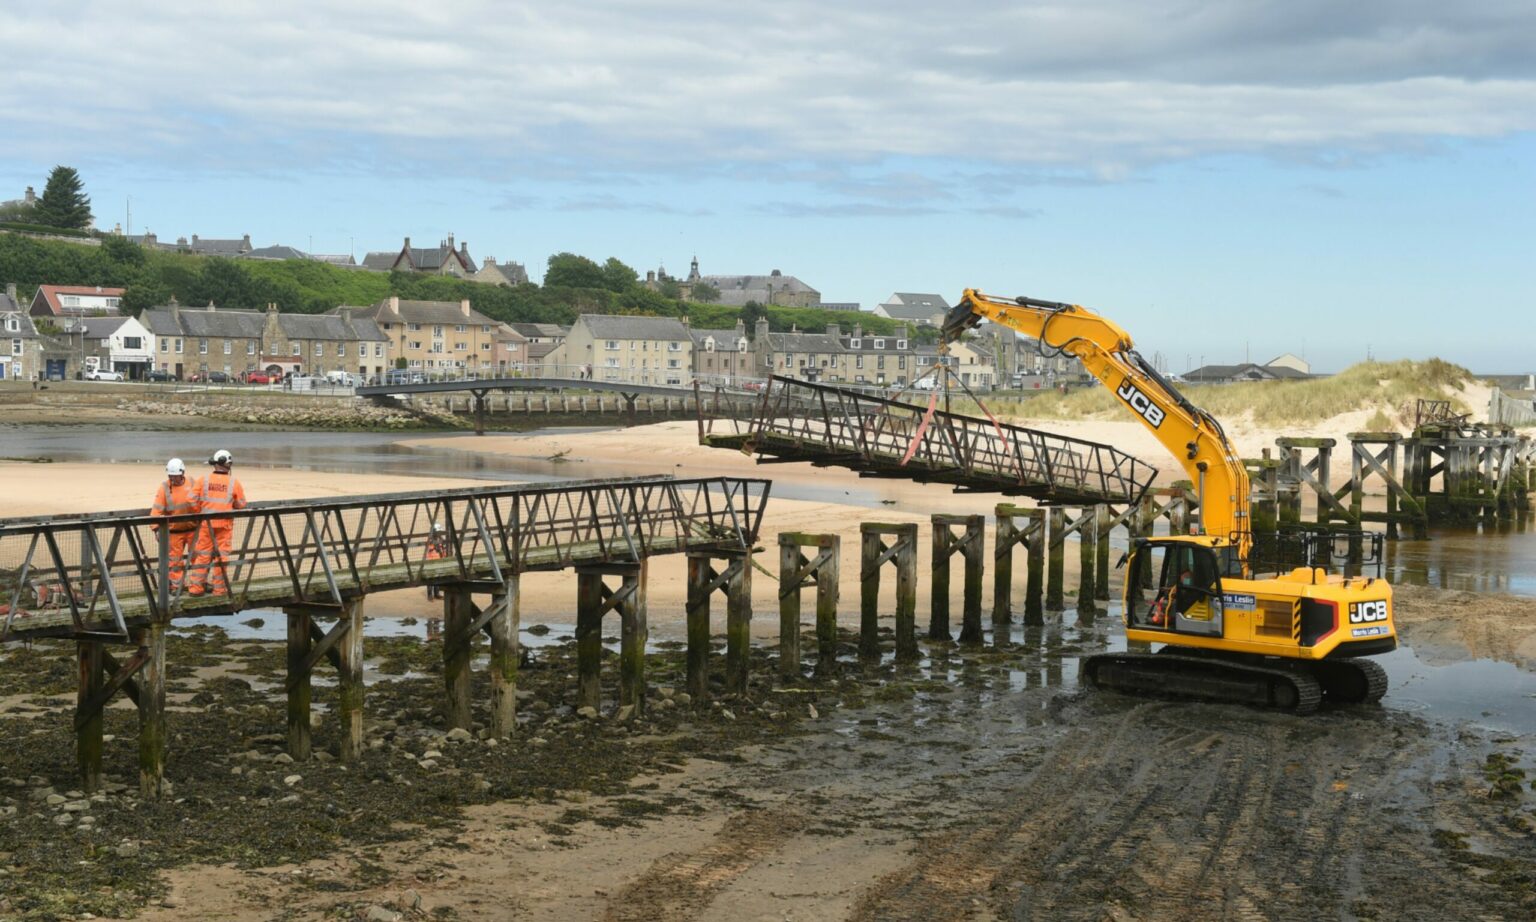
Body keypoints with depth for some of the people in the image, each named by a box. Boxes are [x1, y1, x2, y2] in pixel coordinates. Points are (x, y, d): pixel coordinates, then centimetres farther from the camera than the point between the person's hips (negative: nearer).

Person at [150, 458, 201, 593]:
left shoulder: (194, 483, -4)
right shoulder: (164, 488, -7)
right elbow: (157, 509, -11)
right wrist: (157, 528, -20)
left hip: (193, 528, 1)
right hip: (174, 530, -1)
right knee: (174, 559, 4)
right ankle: (175, 585, 14)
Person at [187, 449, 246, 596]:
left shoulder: (204, 480, -2)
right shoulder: (234, 482, -4)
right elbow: (241, 504, 1)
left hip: (207, 523, 1)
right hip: (225, 524, -1)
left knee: (203, 555, 9)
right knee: (222, 555, 5)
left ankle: (196, 587, 9)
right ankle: (220, 588, 7)